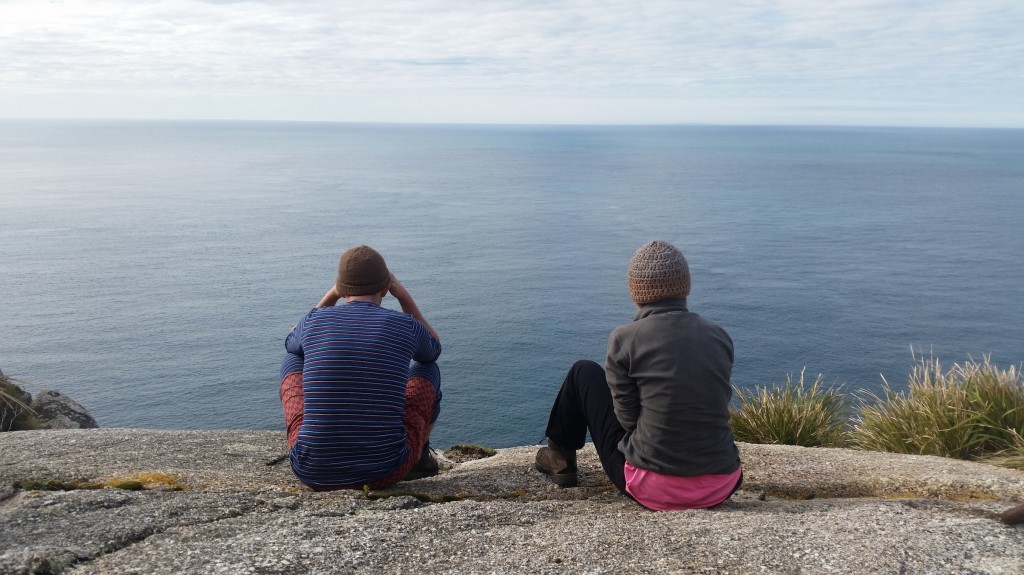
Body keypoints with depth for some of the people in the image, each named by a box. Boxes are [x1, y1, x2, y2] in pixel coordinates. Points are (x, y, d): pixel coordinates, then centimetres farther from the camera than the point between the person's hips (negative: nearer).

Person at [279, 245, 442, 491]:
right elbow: (434, 349, 24)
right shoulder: (406, 325, -3)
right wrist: (405, 296, 19)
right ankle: (420, 457, 44)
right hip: (385, 472, -1)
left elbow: (291, 343, 28)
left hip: (315, 473, 1)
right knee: (427, 370, 25)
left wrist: (330, 296, 24)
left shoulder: (313, 320, -1)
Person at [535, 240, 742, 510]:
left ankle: (560, 456, 38)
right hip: (721, 488, 4)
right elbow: (714, 407, 10)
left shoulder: (625, 338, -12)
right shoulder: (720, 337, 0)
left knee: (584, 373, 15)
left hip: (652, 490, -3)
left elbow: (628, 418, -5)